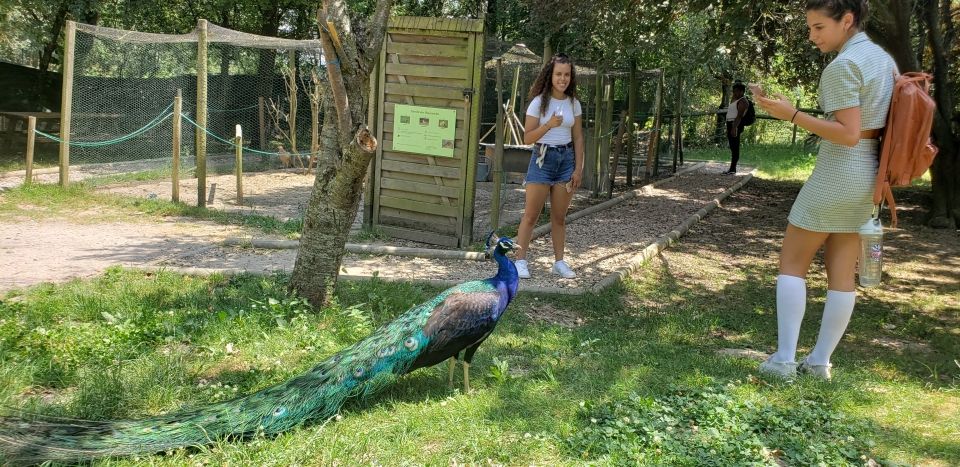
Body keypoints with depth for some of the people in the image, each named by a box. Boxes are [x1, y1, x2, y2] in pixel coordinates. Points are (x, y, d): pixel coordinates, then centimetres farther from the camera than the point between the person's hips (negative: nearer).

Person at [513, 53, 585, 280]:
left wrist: (578, 168, 3)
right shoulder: (539, 102, -6)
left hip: (566, 159, 4)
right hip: (542, 158, -4)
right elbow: (527, 138, -8)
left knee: (559, 217, 9)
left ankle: (559, 262, 15)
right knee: (531, 215, -3)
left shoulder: (573, 104, 5)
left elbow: (578, 138, 9)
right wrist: (549, 124, -22)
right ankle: (520, 261, 1)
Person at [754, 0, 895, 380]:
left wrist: (790, 114, -22)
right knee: (842, 272, 10)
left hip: (837, 173, -8)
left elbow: (848, 134, -21)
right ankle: (820, 360, 16)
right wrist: (879, 182, 21)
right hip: (868, 174, 8)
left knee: (791, 263, 3)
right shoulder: (884, 59, 12)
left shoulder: (842, 66, -16)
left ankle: (784, 358, 1)